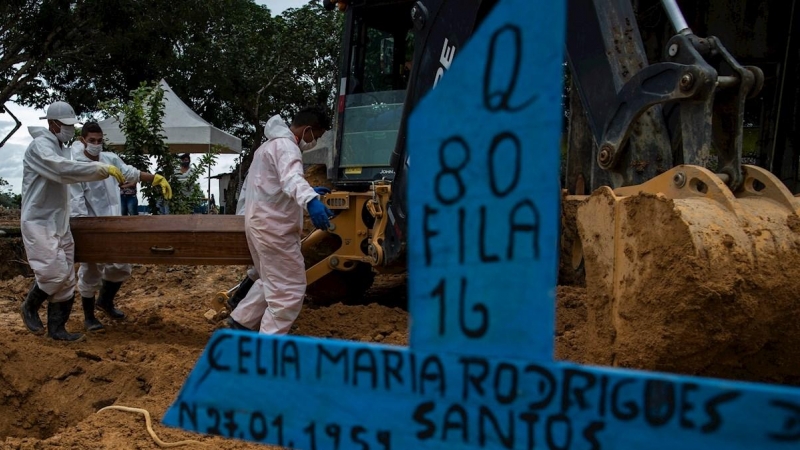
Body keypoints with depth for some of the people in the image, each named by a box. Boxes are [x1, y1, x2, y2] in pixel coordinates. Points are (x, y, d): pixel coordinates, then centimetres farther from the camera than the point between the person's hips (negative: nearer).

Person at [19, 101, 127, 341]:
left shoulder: (59, 147, 13)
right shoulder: (40, 147, -14)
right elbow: (64, 169, -32)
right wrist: (104, 169, -34)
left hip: (60, 224, 9)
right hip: (39, 223, -9)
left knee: (66, 279, 7)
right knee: (54, 273, -13)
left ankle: (57, 328, 16)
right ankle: (29, 307, 15)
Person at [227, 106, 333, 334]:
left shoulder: (272, 144, 19)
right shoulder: (285, 145, -15)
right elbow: (291, 178, -38)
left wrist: (308, 193, 39)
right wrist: (310, 200, -56)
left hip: (263, 222, 11)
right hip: (273, 226, -11)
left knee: (272, 282, 25)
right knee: (290, 289, -6)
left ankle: (240, 320, 34)